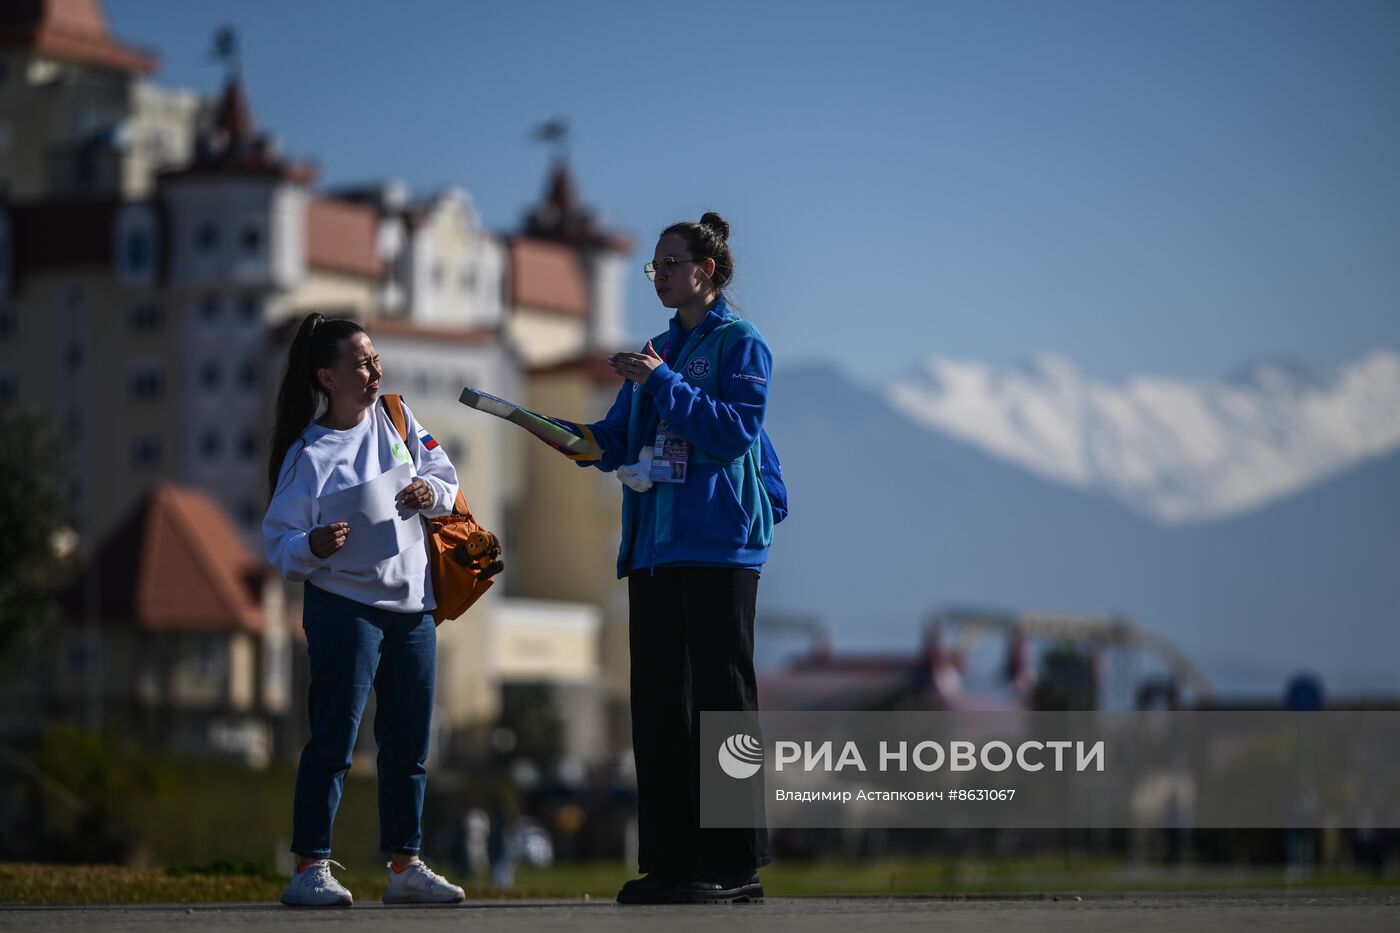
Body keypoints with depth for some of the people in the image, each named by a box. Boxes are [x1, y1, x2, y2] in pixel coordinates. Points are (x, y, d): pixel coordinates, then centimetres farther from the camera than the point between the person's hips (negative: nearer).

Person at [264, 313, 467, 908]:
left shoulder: (394, 418, 8)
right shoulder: (306, 455, -7)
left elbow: (445, 473, 13)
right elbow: (278, 544, -7)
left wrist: (431, 491, -9)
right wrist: (313, 547, -28)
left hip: (411, 605, 6)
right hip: (344, 606, -6)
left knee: (408, 744, 11)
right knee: (334, 740, -9)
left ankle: (405, 865, 19)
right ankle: (311, 868, -7)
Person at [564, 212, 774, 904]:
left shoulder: (741, 345, 0)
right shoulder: (655, 352, 21)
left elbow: (736, 431, -14)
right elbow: (616, 442, 15)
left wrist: (662, 383, -16)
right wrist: (570, 435, -5)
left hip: (718, 547, -7)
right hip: (653, 548, 7)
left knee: (721, 698, -7)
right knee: (658, 703, 5)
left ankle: (734, 865, -6)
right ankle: (669, 861, 7)